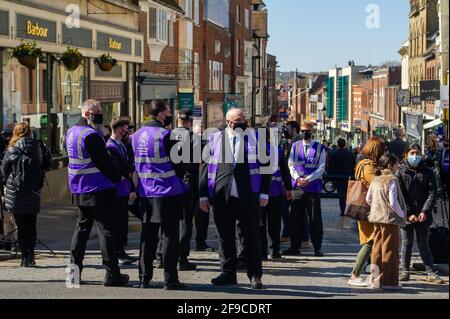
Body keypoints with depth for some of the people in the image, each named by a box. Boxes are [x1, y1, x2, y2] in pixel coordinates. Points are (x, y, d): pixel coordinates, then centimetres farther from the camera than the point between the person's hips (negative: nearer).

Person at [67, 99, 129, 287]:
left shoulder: (71, 132, 12)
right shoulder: (91, 136, -18)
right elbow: (105, 162, -18)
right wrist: (118, 177, -2)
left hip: (79, 191, 9)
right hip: (99, 190, -9)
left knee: (82, 227, 16)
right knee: (106, 229, -3)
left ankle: (74, 269, 16)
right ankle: (112, 274, -1)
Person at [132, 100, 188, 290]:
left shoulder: (137, 135, 8)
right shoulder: (165, 135, -14)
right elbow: (178, 162, -9)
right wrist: (179, 178, 9)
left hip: (145, 192, 6)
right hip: (168, 191, -6)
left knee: (148, 236, 11)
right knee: (170, 236, 0)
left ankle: (144, 278, 14)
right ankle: (170, 279, 1)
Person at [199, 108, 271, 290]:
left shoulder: (255, 138, 7)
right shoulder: (215, 140, 7)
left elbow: (265, 166, 6)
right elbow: (204, 168, 8)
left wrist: (264, 193, -1)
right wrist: (203, 195, 3)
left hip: (249, 198, -1)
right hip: (222, 198, 1)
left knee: (252, 238, 3)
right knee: (225, 238, 7)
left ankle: (255, 275, 11)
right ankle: (228, 273, 17)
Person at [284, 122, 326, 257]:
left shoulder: (320, 148, 2)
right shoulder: (295, 146, 11)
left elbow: (321, 168, -3)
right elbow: (291, 164, 7)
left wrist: (307, 179, -12)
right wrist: (298, 178, -8)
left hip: (313, 186, -3)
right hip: (297, 186, 3)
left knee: (315, 218, -1)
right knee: (295, 217, 4)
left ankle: (317, 248, 4)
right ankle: (294, 247, 11)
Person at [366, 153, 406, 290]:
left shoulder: (375, 179, 9)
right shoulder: (392, 180, -14)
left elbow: (368, 199, 13)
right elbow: (393, 202, -19)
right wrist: (402, 215, -6)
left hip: (376, 218, 7)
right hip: (390, 219, -7)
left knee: (377, 248, 12)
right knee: (390, 250, -1)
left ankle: (375, 279, 16)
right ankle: (387, 281, 1)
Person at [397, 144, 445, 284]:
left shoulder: (427, 172, 5)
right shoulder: (401, 173, 1)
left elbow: (432, 194, 0)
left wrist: (425, 211, -12)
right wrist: (408, 214, -12)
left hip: (423, 216, 1)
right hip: (406, 215, -1)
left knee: (423, 244, 6)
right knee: (407, 243, 5)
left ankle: (430, 273, 8)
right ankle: (405, 271, 13)